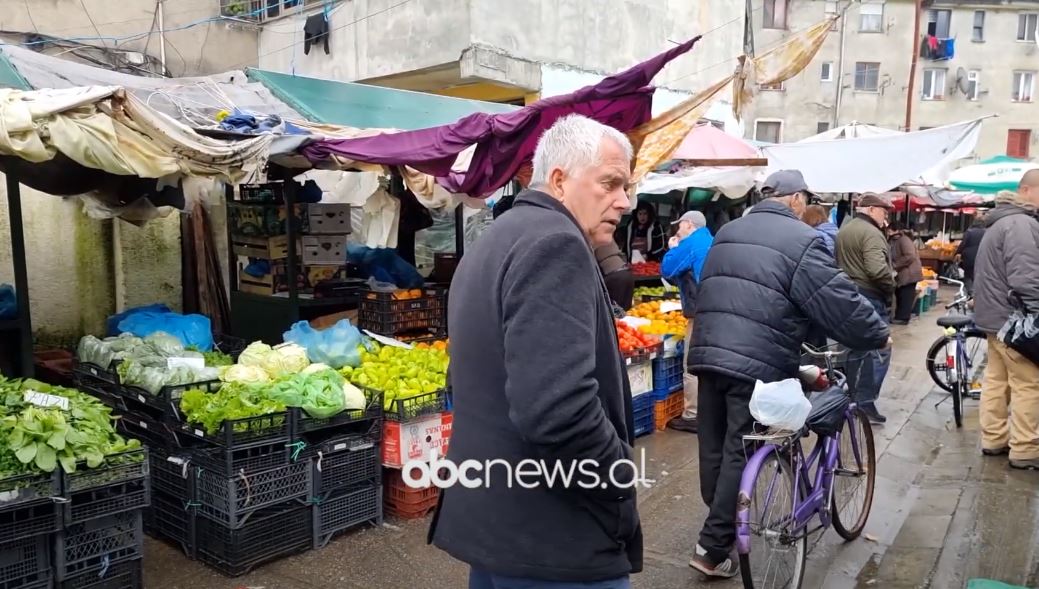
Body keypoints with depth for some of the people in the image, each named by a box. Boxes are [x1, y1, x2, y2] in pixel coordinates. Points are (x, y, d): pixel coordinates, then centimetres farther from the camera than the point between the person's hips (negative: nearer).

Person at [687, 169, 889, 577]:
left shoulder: (727, 232, 19)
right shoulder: (800, 239, -4)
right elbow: (839, 300, -6)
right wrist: (878, 335, 8)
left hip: (708, 353, 7)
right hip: (757, 362, -7)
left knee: (714, 448, 15)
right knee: (740, 454, 0)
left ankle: (719, 526, 30)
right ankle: (713, 549, 4)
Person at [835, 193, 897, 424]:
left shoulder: (843, 230, 14)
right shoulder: (871, 233, -16)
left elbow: (839, 263, 18)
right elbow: (877, 270, -26)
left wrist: (849, 282, 14)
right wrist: (890, 287, -11)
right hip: (870, 297, -9)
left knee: (856, 349, 16)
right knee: (878, 350, -4)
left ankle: (853, 398, 23)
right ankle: (865, 403, -6)